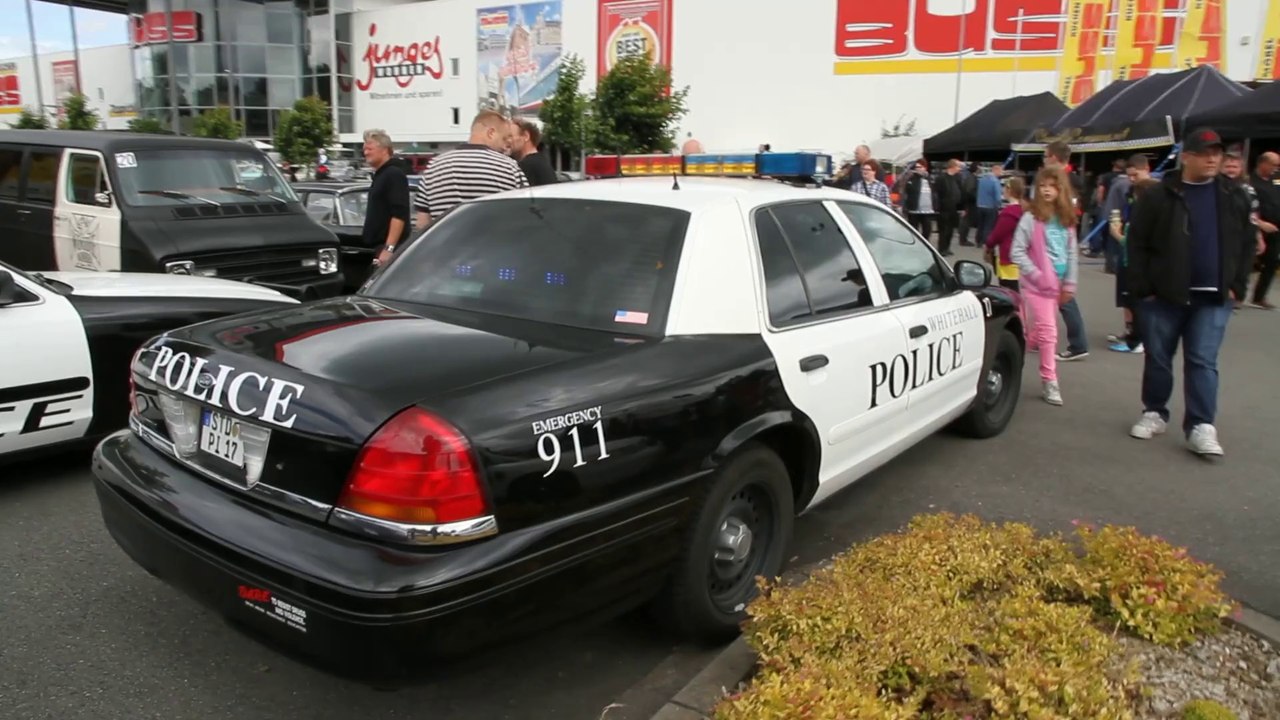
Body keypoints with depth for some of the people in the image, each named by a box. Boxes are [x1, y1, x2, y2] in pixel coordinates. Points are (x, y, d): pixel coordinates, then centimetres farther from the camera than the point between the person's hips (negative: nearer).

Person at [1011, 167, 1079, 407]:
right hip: (1037, 284, -5)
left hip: (1057, 284, 5)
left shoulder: (1067, 220, 7)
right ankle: (1050, 381, 4)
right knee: (1048, 332, -5)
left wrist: (1069, 284, 5)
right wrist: (1036, 275, -16)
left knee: (1039, 331, 11)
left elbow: (1072, 253, 10)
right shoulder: (1031, 218, -9)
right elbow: (1016, 251, -11)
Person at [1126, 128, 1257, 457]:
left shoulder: (1234, 196, 7)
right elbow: (1137, 244, -3)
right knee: (1158, 359, 9)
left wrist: (1237, 285, 3)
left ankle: (1201, 427, 0)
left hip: (1213, 298, 2)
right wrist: (1142, 288, -8)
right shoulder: (1157, 196, -3)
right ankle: (1154, 413, 25)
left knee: (1202, 362, -1)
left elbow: (1247, 244, 11)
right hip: (1162, 295, -1)